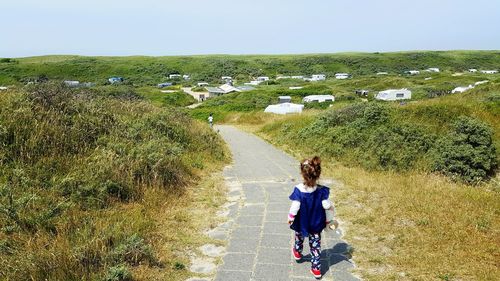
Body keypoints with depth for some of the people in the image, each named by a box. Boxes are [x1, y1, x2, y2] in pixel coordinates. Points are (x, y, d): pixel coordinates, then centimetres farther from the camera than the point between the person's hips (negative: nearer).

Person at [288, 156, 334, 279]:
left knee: (299, 238, 30)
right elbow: (327, 206, -18)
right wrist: (328, 220, 0)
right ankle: (316, 268, 27)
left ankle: (297, 253, 57)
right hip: (316, 224, 1)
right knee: (315, 245, 18)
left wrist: (290, 218, -7)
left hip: (301, 223, 0)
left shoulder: (299, 190, -29)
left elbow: (294, 207, -25)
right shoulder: (322, 190, -22)